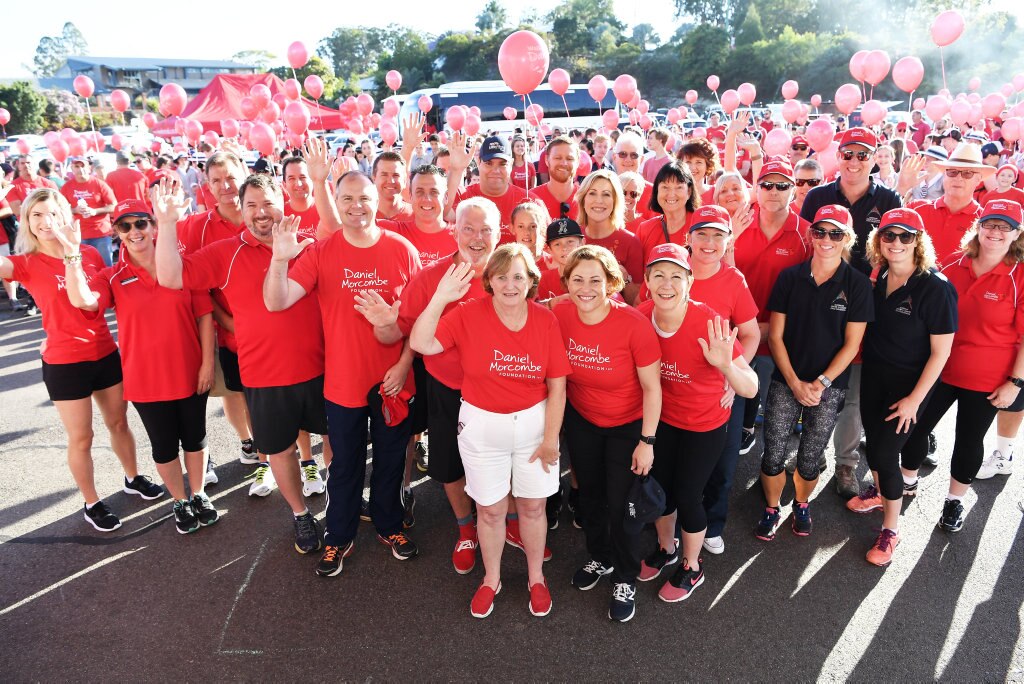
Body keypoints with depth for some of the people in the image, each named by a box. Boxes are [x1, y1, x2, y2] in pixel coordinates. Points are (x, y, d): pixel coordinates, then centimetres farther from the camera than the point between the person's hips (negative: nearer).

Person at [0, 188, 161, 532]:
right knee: (81, 437, 9)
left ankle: (133, 479, 42)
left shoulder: (90, 254, 0)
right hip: (64, 363, -3)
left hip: (106, 354, 3)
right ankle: (92, 503, 27)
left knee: (119, 422, 19)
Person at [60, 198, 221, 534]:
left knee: (194, 437, 15)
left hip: (190, 372, 0)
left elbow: (204, 313, -3)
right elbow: (82, 301, -23)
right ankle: (180, 502, 33)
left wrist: (208, 362, -7)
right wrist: (72, 254, -31)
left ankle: (199, 495, 36)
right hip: (146, 378, 0)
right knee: (164, 445, 13)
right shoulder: (113, 277, -3)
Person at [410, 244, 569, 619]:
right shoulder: (469, 314, -11)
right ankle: (491, 580, 38)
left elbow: (557, 386, -5)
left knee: (533, 504, 14)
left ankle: (536, 578, 39)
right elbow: (421, 344, -21)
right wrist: (440, 298, -31)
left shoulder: (545, 320, -9)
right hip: (481, 426, 0)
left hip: (534, 423, 1)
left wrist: (551, 438, -5)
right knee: (490, 508, 13)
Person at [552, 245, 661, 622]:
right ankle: (600, 558, 48)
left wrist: (647, 441, -15)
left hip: (627, 425, -4)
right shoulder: (559, 315, -17)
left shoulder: (633, 323, -28)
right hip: (580, 421, 4)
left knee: (619, 503, 2)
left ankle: (625, 579, 30)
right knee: (589, 494, 20)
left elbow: (652, 388, -18)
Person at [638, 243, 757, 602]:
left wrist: (724, 365, -51)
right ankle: (666, 548, 48)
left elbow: (751, 388, -32)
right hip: (662, 418, 4)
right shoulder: (641, 316, -19)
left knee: (687, 495, 8)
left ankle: (692, 567, 37)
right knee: (658, 486, 17)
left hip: (705, 426, -4)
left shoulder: (709, 324, -31)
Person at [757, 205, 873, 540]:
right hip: (785, 382, 1)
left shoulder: (857, 284, -4)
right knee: (773, 456, 2)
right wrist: (795, 383, -8)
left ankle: (802, 505, 38)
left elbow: (851, 344, -4)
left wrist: (821, 382, -11)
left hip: (829, 386, -1)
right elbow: (775, 336, -1)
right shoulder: (790, 277, -1)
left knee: (809, 460, 8)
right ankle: (771, 509, 28)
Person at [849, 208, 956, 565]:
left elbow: (941, 351, -16)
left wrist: (915, 398, -15)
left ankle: (891, 530, 16)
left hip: (909, 383, -5)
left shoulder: (935, 287, -19)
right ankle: (879, 492, 46)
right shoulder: (879, 277, -3)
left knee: (886, 451, -3)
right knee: (873, 439, 18)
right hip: (873, 374, 5)